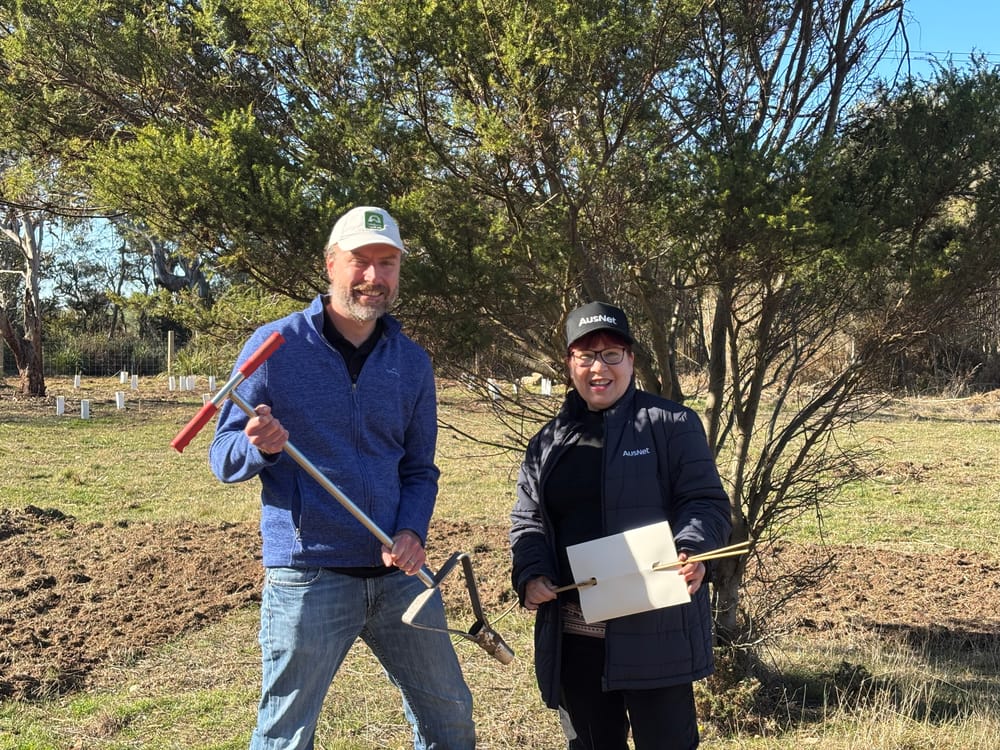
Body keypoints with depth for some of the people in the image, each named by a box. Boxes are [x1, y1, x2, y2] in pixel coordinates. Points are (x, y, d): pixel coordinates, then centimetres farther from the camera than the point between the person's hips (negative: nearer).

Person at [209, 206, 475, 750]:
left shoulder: (412, 362, 7)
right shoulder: (277, 345, -5)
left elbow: (419, 469, 12)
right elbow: (223, 458, -3)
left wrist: (412, 531, -7)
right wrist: (258, 446, -26)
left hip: (399, 573, 4)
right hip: (307, 577, -4)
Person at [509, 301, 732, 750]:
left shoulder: (670, 425, -1)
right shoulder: (547, 443, 13)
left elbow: (706, 503, -6)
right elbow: (526, 522, 14)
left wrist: (690, 551, -26)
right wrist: (530, 575, -4)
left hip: (654, 628, -4)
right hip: (572, 633, 5)